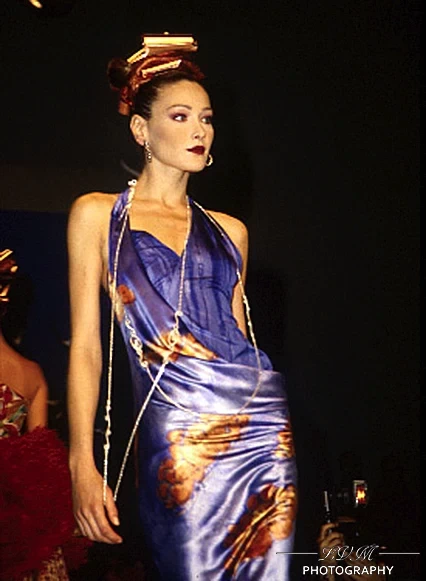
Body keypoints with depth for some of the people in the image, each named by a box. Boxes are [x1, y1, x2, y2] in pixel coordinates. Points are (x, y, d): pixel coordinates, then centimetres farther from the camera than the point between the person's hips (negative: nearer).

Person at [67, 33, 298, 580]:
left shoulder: (227, 230, 16)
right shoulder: (98, 213, 7)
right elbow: (86, 346, 2)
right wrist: (83, 465, -6)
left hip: (261, 415, 4)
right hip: (176, 427, -4)